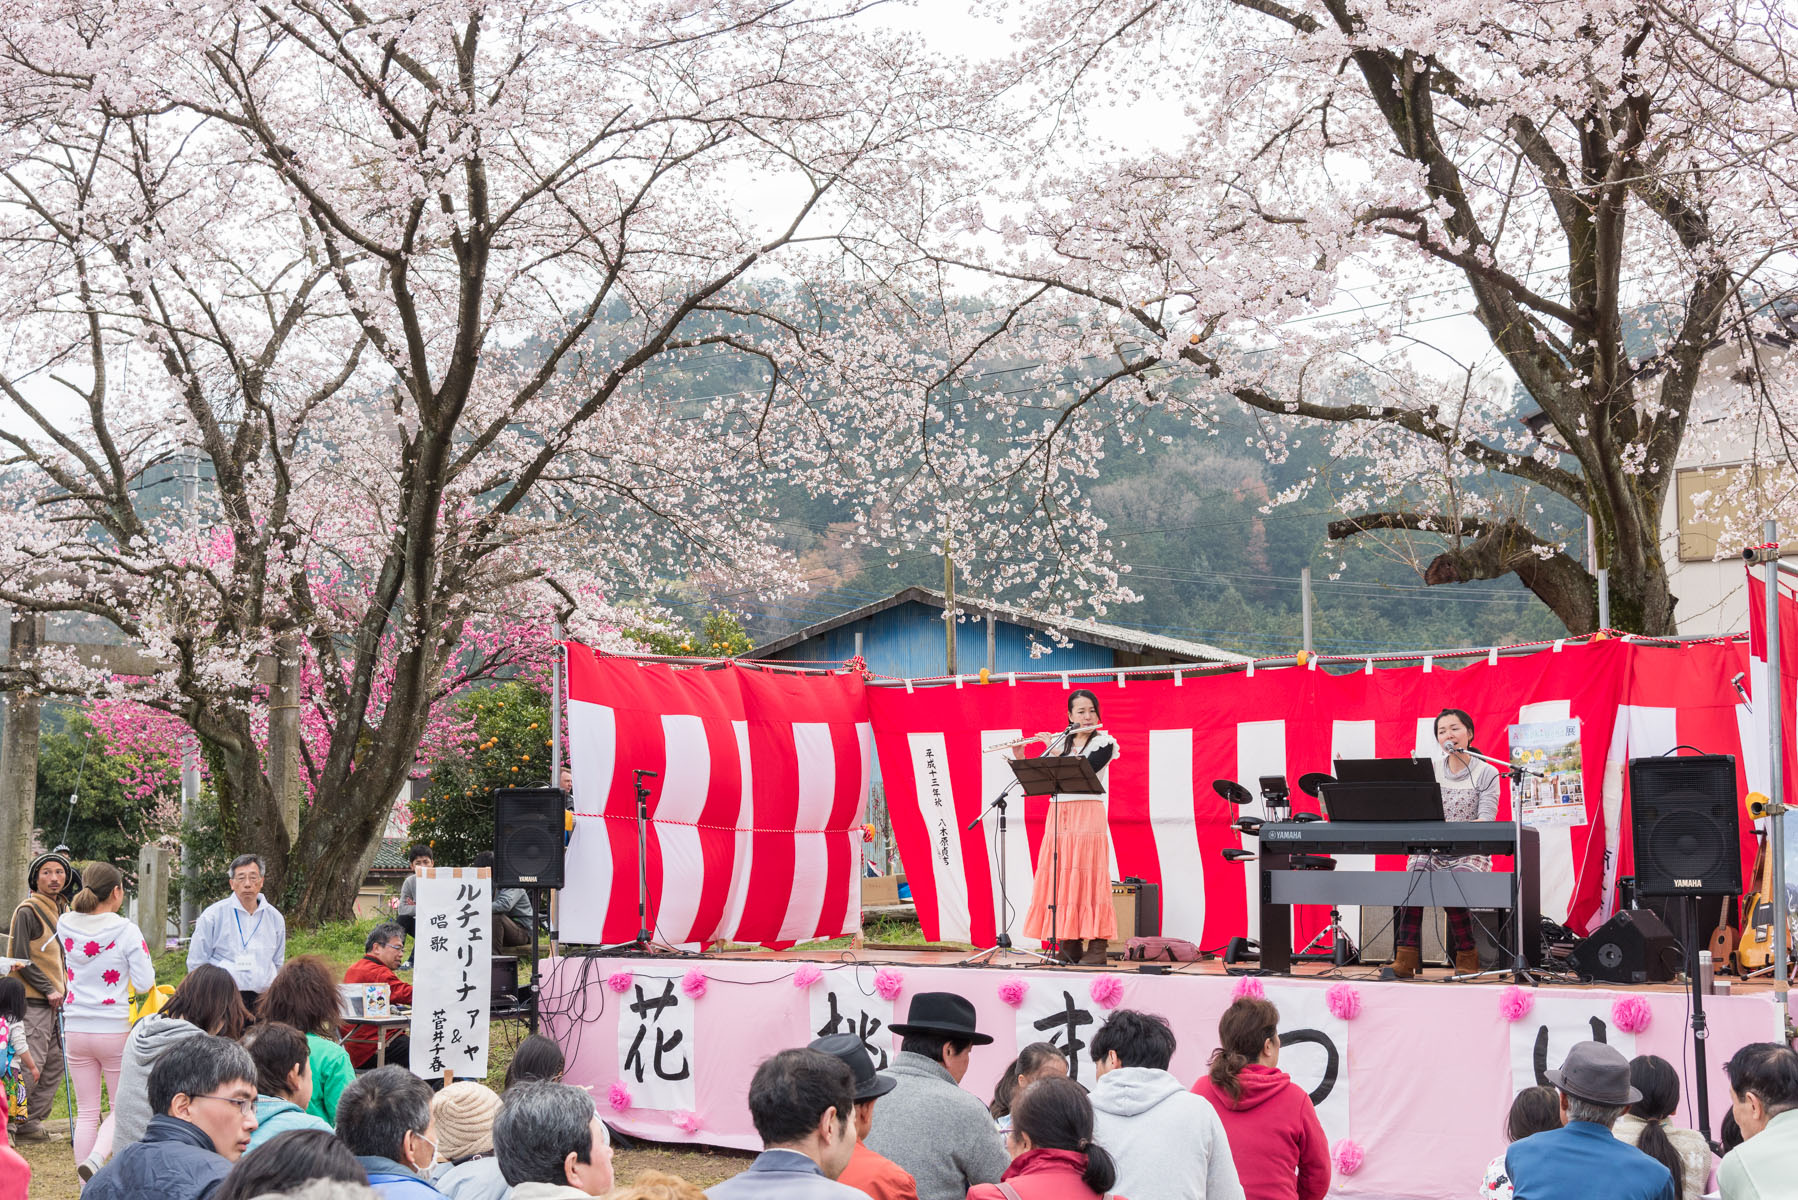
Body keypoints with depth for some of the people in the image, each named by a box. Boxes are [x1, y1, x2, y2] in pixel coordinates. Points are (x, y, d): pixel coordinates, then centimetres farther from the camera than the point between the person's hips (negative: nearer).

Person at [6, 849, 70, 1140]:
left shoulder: (64, 910, 15)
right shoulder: (28, 911, -10)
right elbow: (21, 959, -14)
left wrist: (64, 989, 13)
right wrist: (48, 989, -14)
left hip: (56, 1000, 8)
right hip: (33, 1001, -8)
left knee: (54, 1065, 8)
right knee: (31, 1064, -11)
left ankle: (30, 1122, 15)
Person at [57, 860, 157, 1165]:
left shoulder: (65, 925, -1)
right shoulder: (126, 931, -13)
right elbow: (145, 983, -10)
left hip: (76, 1030, 4)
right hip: (115, 1029, -4)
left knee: (86, 1113, 11)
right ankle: (97, 1158, -18)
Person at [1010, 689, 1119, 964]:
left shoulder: (1105, 743, 1)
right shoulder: (1060, 741, 14)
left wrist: (1054, 750, -11)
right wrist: (1019, 758, -3)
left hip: (1087, 815, -5)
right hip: (1058, 815, 5)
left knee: (1088, 878, -9)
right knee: (1060, 879, 0)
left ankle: (1096, 949, -9)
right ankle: (1068, 947, 4)